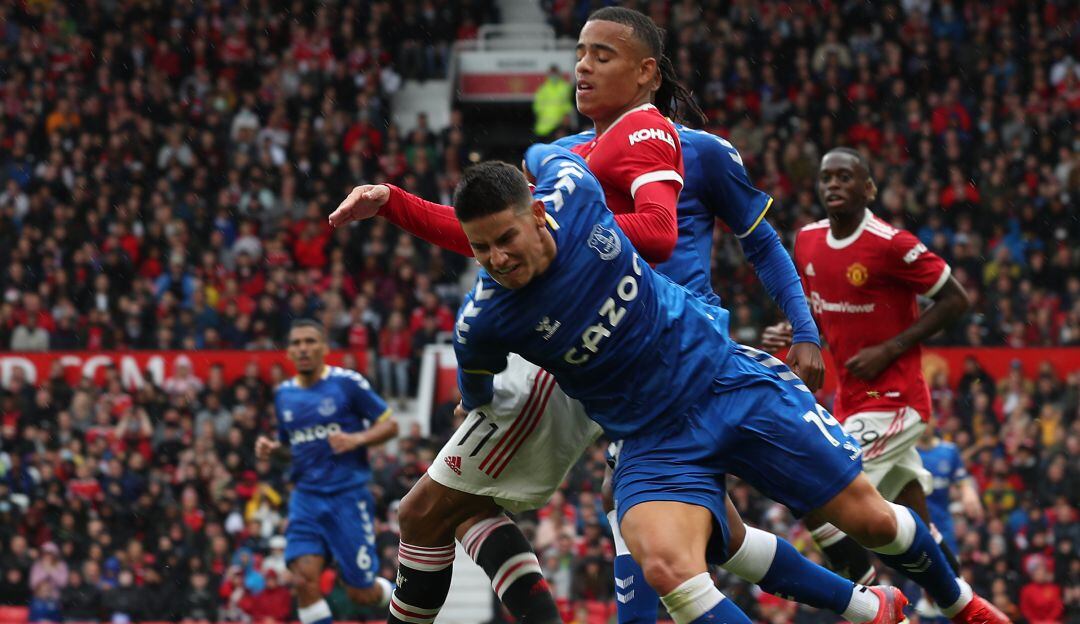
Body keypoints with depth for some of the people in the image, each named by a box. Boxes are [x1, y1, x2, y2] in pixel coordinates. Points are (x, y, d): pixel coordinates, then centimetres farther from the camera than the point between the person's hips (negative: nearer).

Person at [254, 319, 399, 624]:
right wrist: (271, 448, 2)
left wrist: (357, 439, -19)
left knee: (361, 593, 0)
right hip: (307, 496, 4)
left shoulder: (347, 383, -5)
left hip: (348, 495, -4)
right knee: (304, 577, -17)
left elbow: (390, 425, -2)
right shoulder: (283, 394, 11)